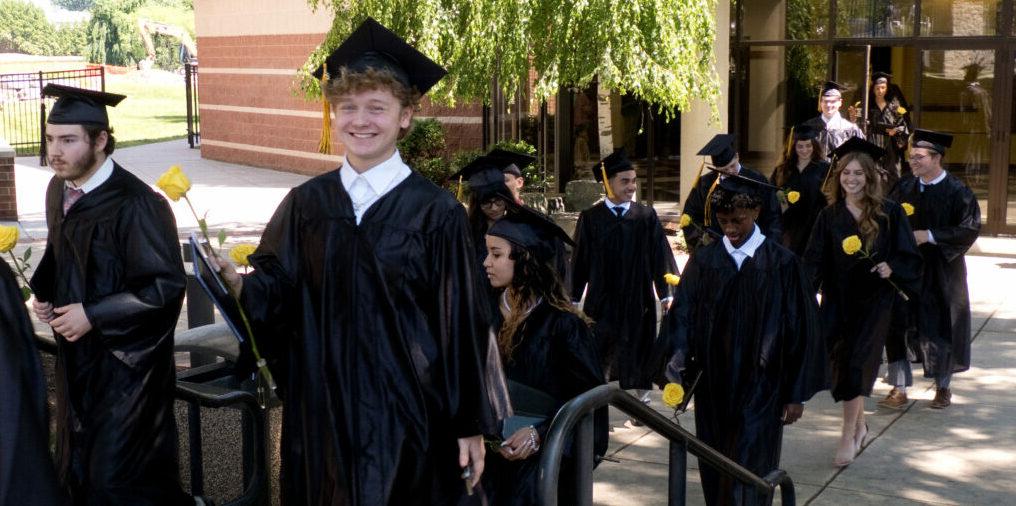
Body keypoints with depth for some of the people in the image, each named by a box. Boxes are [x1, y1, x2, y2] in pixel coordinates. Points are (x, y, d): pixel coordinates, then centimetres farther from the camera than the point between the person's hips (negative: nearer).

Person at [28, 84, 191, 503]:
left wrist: (92, 316, -20)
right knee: (78, 470, 20)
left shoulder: (135, 205, -23)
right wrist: (43, 291, 1)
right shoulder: (58, 190, 3)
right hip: (76, 358, 8)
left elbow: (166, 286, -21)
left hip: (124, 362, -8)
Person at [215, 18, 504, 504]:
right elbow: (276, 293, 2)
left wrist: (471, 425, -5)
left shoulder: (435, 212, -8)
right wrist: (239, 283, -20)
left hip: (407, 411, -3)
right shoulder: (307, 203, 3)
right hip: (322, 409, 4)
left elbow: (460, 326, -6)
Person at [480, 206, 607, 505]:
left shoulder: (562, 324, -12)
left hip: (543, 459, -4)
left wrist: (539, 433, -20)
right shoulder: (491, 315, 4)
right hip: (492, 455, 4)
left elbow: (587, 396, -10)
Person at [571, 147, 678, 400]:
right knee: (600, 353, 8)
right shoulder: (590, 218, -2)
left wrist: (665, 293, 0)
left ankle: (642, 397, 23)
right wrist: (574, 296, 4)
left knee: (637, 351, 8)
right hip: (601, 301, 0)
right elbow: (580, 259, 2)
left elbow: (660, 255, 2)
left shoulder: (646, 216, -1)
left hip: (638, 300, 0)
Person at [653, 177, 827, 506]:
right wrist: (674, 372, -18)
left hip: (759, 393, -3)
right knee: (714, 476, 11)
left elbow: (801, 331, -2)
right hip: (711, 390, 3)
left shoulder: (782, 264, -5)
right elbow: (682, 318, -3)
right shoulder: (703, 261, 2)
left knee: (747, 479, -3)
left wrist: (797, 394, -2)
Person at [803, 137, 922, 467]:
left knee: (856, 363, -8)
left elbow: (909, 257, 0)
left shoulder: (889, 213, -3)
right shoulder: (829, 216, 4)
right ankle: (859, 424, 30)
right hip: (838, 300, 3)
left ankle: (849, 435, 1)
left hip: (873, 300, -3)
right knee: (843, 363, 9)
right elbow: (815, 260, 0)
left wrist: (891, 268, -20)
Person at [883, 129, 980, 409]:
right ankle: (899, 389, 6)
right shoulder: (905, 187, 4)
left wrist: (928, 235, -18)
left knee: (940, 329, 7)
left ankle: (942, 387, 27)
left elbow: (969, 229, -11)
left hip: (940, 272, -3)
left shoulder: (957, 192, -8)